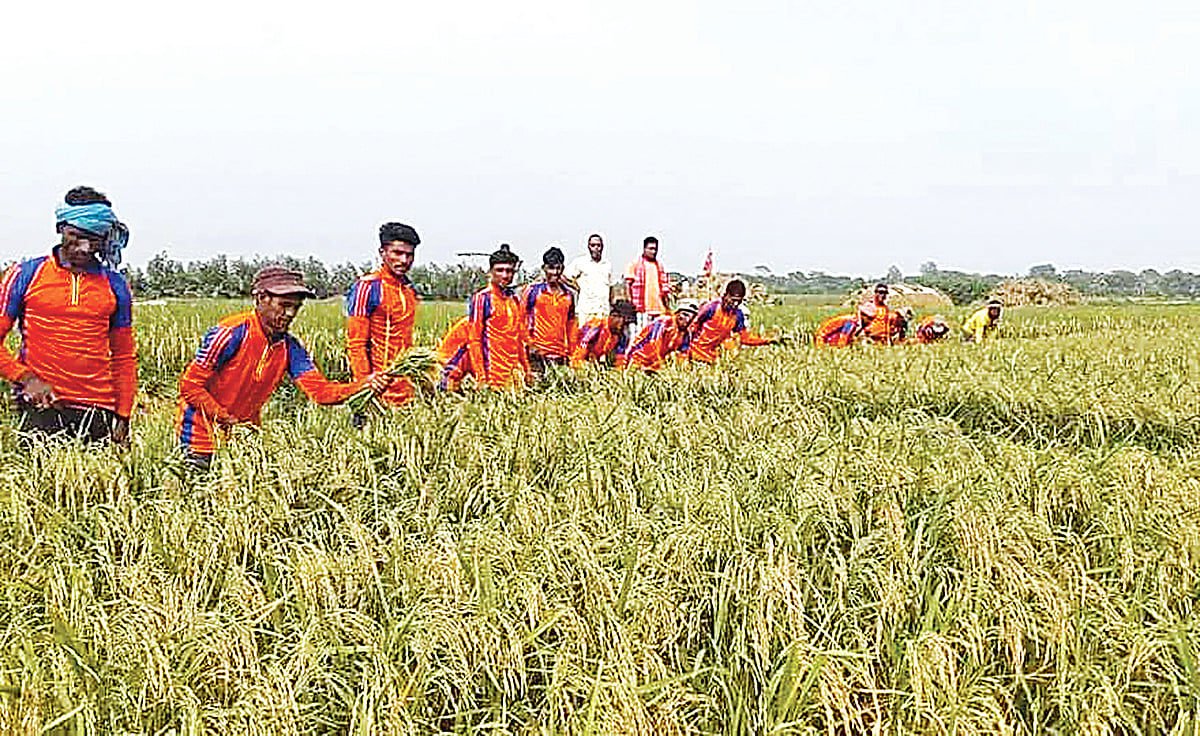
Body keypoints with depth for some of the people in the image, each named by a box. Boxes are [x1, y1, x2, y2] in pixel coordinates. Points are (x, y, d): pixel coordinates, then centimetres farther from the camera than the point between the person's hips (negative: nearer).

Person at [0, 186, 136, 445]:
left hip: (97, 410, 2)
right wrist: (26, 378, -11)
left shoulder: (115, 285, 12)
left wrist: (123, 416, 8)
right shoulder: (26, 274, 5)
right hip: (40, 406, -2)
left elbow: (123, 358, 15)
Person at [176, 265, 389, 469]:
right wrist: (226, 419, -20)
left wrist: (363, 385, -30)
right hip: (204, 436, -6)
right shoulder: (232, 333, -21)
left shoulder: (289, 347, -3)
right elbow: (190, 386, -18)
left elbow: (319, 390, -14)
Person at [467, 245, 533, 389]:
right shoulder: (482, 297, -5)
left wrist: (526, 369, 14)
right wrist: (480, 376, -13)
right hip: (493, 370, -6)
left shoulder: (515, 300, 14)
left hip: (515, 369, 6)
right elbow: (474, 339, -7)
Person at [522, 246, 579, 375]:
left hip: (561, 354, 4)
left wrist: (571, 349, 14)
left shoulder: (569, 294, 13)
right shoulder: (533, 290, 1)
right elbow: (522, 319, 1)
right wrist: (529, 345, -5)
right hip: (538, 351, -4)